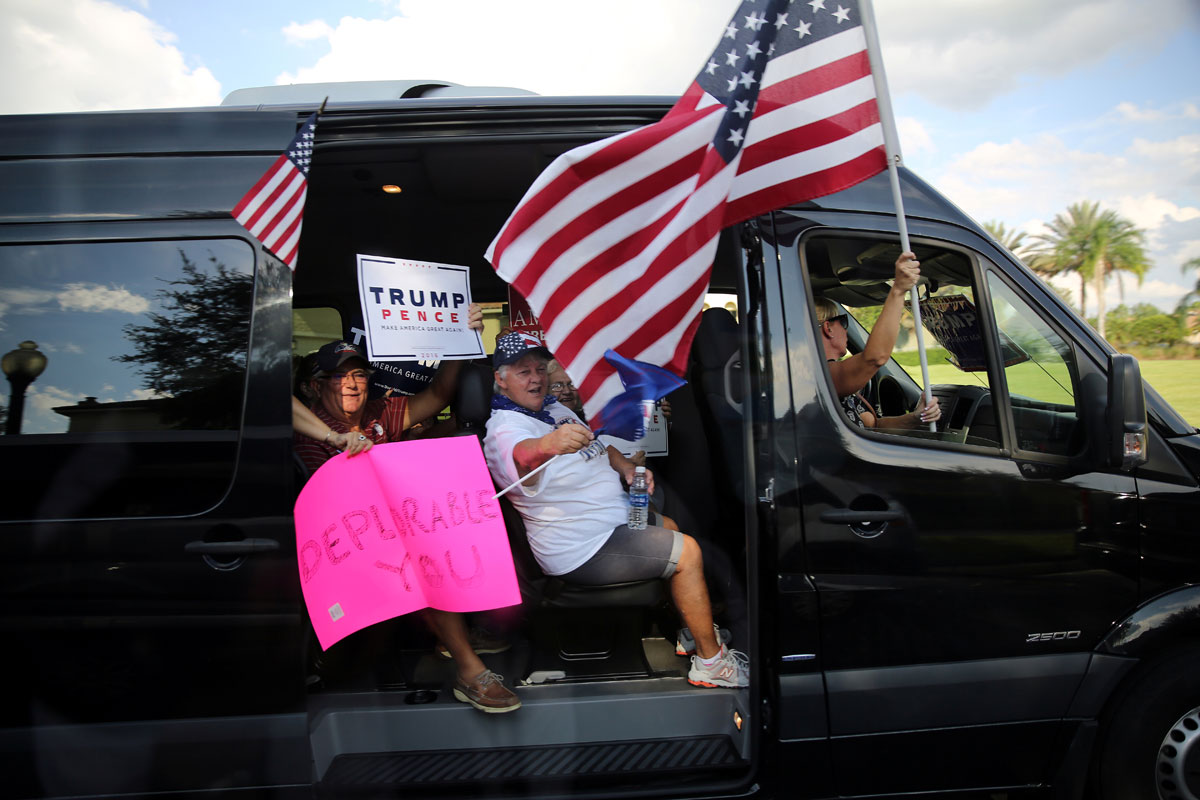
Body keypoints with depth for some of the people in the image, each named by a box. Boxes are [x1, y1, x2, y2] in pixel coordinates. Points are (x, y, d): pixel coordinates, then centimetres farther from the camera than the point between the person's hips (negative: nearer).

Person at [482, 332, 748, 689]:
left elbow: (598, 446, 18)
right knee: (687, 553, -12)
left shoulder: (555, 408, 8)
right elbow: (523, 454, -48)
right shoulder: (504, 432, -23)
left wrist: (626, 467, -2)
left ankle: (694, 628, 35)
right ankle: (711, 661, 1)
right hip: (583, 549, -10)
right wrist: (550, 444, -70)